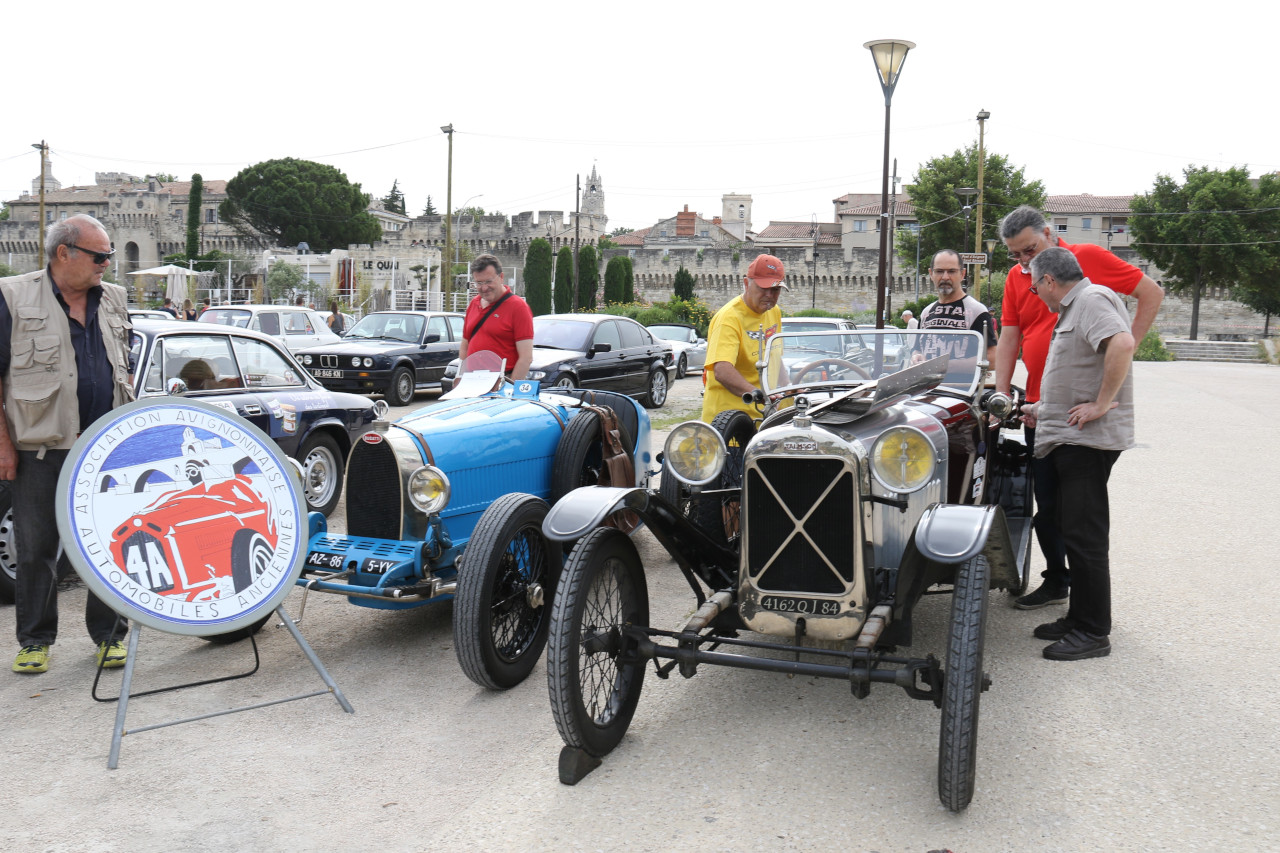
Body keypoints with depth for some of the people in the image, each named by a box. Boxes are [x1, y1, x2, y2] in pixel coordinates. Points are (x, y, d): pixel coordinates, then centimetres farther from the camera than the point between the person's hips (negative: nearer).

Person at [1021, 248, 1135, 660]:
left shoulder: (1092, 298, -11)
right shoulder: (1075, 307, 20)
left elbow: (1123, 344, -29)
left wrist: (1102, 405, -26)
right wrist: (1044, 410, 31)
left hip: (1088, 440, -11)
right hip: (1069, 438, 11)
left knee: (1084, 536, -7)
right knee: (1073, 532, 15)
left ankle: (1093, 633, 1)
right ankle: (1078, 618, 24)